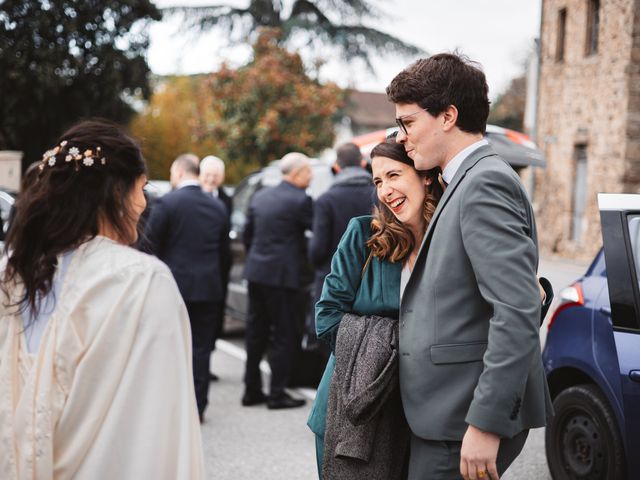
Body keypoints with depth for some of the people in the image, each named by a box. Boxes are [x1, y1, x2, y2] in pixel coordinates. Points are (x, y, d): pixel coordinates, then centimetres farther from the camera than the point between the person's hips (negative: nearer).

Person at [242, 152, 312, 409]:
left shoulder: (260, 197, 11)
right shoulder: (300, 200, -12)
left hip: (255, 272, 8)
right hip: (282, 275, -7)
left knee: (256, 332, 13)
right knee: (283, 335, 1)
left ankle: (252, 390, 20)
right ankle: (277, 393, 5)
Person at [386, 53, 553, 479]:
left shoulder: (486, 183, -15)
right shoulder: (469, 181, 15)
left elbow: (519, 313, -23)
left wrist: (485, 422, -23)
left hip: (467, 415, -9)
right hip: (448, 411, 9)